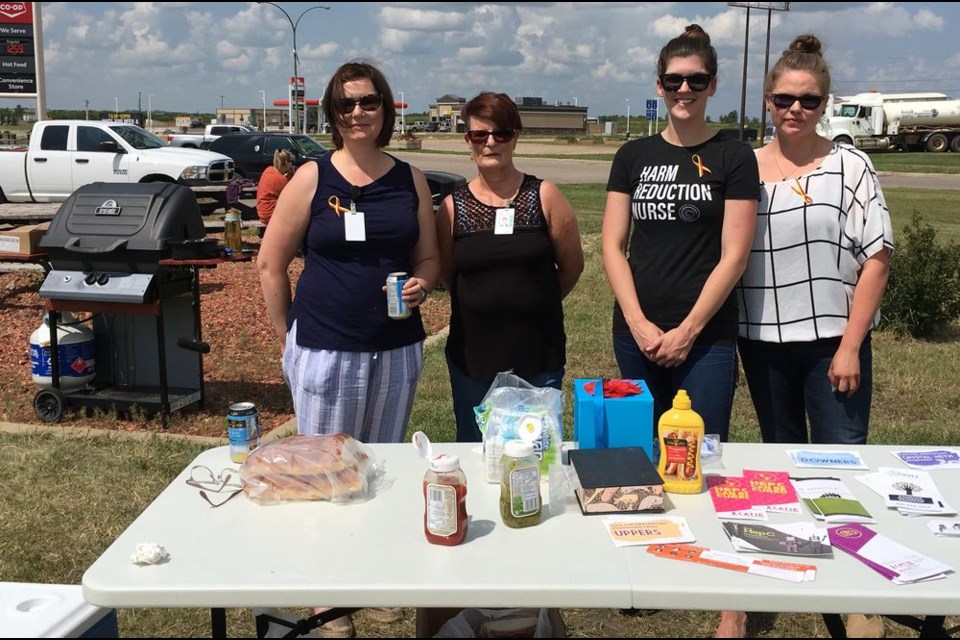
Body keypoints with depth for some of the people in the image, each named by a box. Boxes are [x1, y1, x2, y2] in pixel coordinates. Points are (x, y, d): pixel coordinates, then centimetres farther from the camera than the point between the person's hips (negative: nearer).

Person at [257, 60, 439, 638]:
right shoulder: (313, 178, -4)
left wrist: (421, 285, -11)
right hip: (325, 351, -2)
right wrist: (287, 334, 2)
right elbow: (271, 264, 1)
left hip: (397, 350, 3)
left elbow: (428, 259, 11)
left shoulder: (411, 180, 4)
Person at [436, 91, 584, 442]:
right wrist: (484, 305, 6)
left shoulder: (544, 196, -4)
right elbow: (447, 275, 10)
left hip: (538, 355, -1)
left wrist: (535, 304, 10)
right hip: (472, 356, 1)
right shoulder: (453, 206, -1)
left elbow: (571, 265, 3)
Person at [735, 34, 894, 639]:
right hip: (764, 341, 2)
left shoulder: (850, 165, -2)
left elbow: (876, 258, -5)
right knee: (781, 460, 14)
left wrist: (850, 344, -10)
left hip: (834, 341, -2)